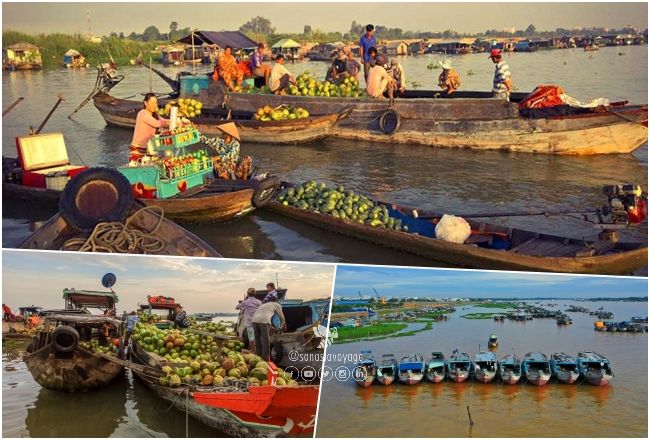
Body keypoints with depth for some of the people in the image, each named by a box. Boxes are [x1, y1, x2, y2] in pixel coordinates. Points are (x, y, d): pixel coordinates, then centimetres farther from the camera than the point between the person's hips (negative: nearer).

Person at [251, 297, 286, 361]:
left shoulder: (263, 305, 39)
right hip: (264, 320, -6)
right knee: (266, 341, 0)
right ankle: (265, 359, 0)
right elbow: (281, 317, 27)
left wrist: (271, 327, 56)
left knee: (257, 340, 16)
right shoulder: (276, 305, 22)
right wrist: (282, 326, 45)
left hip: (254, 320, 6)